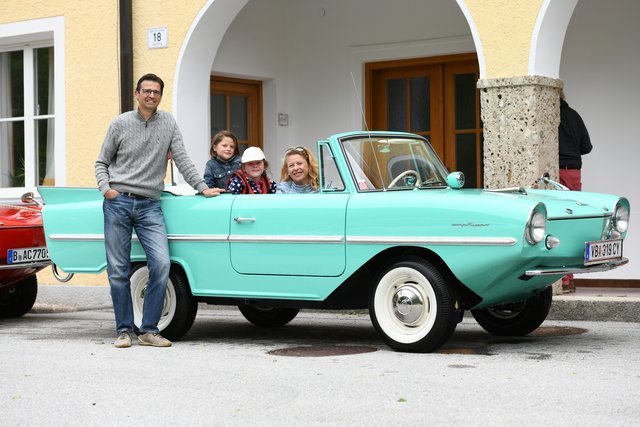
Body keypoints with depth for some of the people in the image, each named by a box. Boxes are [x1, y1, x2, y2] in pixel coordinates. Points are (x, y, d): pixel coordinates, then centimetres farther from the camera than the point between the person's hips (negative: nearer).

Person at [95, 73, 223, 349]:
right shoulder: (120, 124, 5)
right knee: (118, 271, 0)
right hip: (118, 203, -1)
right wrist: (105, 188, -6)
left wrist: (202, 188, -3)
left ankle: (149, 330, -4)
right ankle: (124, 330, 11)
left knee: (161, 264, -13)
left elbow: (182, 160, 7)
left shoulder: (168, 123, 8)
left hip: (150, 206, 1)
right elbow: (101, 162, 11)